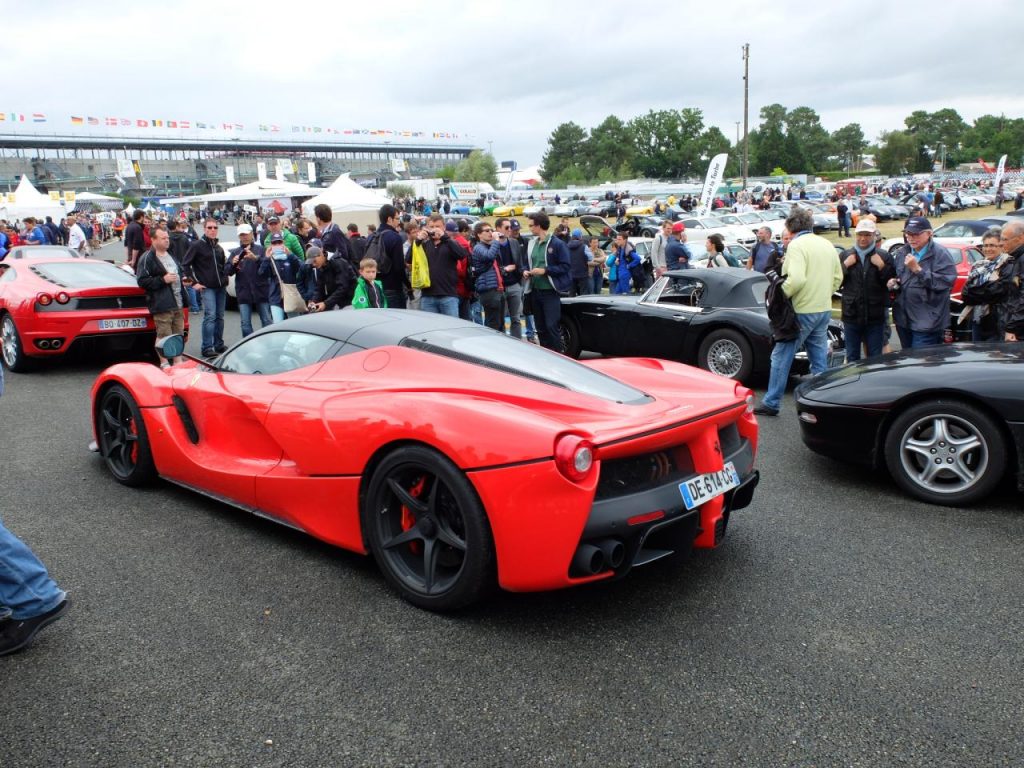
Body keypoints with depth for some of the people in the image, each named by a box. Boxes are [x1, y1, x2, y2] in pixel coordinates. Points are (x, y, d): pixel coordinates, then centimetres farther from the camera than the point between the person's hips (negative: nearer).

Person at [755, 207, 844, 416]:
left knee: (781, 357, 1)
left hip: (802, 311, -8)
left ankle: (771, 403, 6)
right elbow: (838, 276, 16)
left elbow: (796, 279, -27)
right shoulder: (827, 244, 12)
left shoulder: (796, 245, -14)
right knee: (820, 360, 12)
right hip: (824, 310, 8)